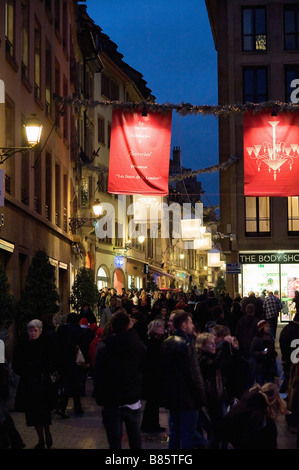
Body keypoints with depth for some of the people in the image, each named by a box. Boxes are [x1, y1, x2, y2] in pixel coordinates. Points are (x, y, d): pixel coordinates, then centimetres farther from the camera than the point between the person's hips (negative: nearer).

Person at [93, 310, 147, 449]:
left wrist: (100, 400, 0)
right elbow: (145, 371, 2)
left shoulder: (103, 348, -12)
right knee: (135, 439, 17)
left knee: (114, 442, 7)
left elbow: (98, 377, -8)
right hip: (133, 401, 2)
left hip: (111, 403, -2)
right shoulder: (140, 346, -6)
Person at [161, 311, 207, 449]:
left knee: (174, 432, 16)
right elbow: (194, 374, -19)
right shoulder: (186, 344, -18)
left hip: (171, 396, 8)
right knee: (188, 434, -1)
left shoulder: (166, 343, 7)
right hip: (187, 396, -8)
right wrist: (200, 398, -14)